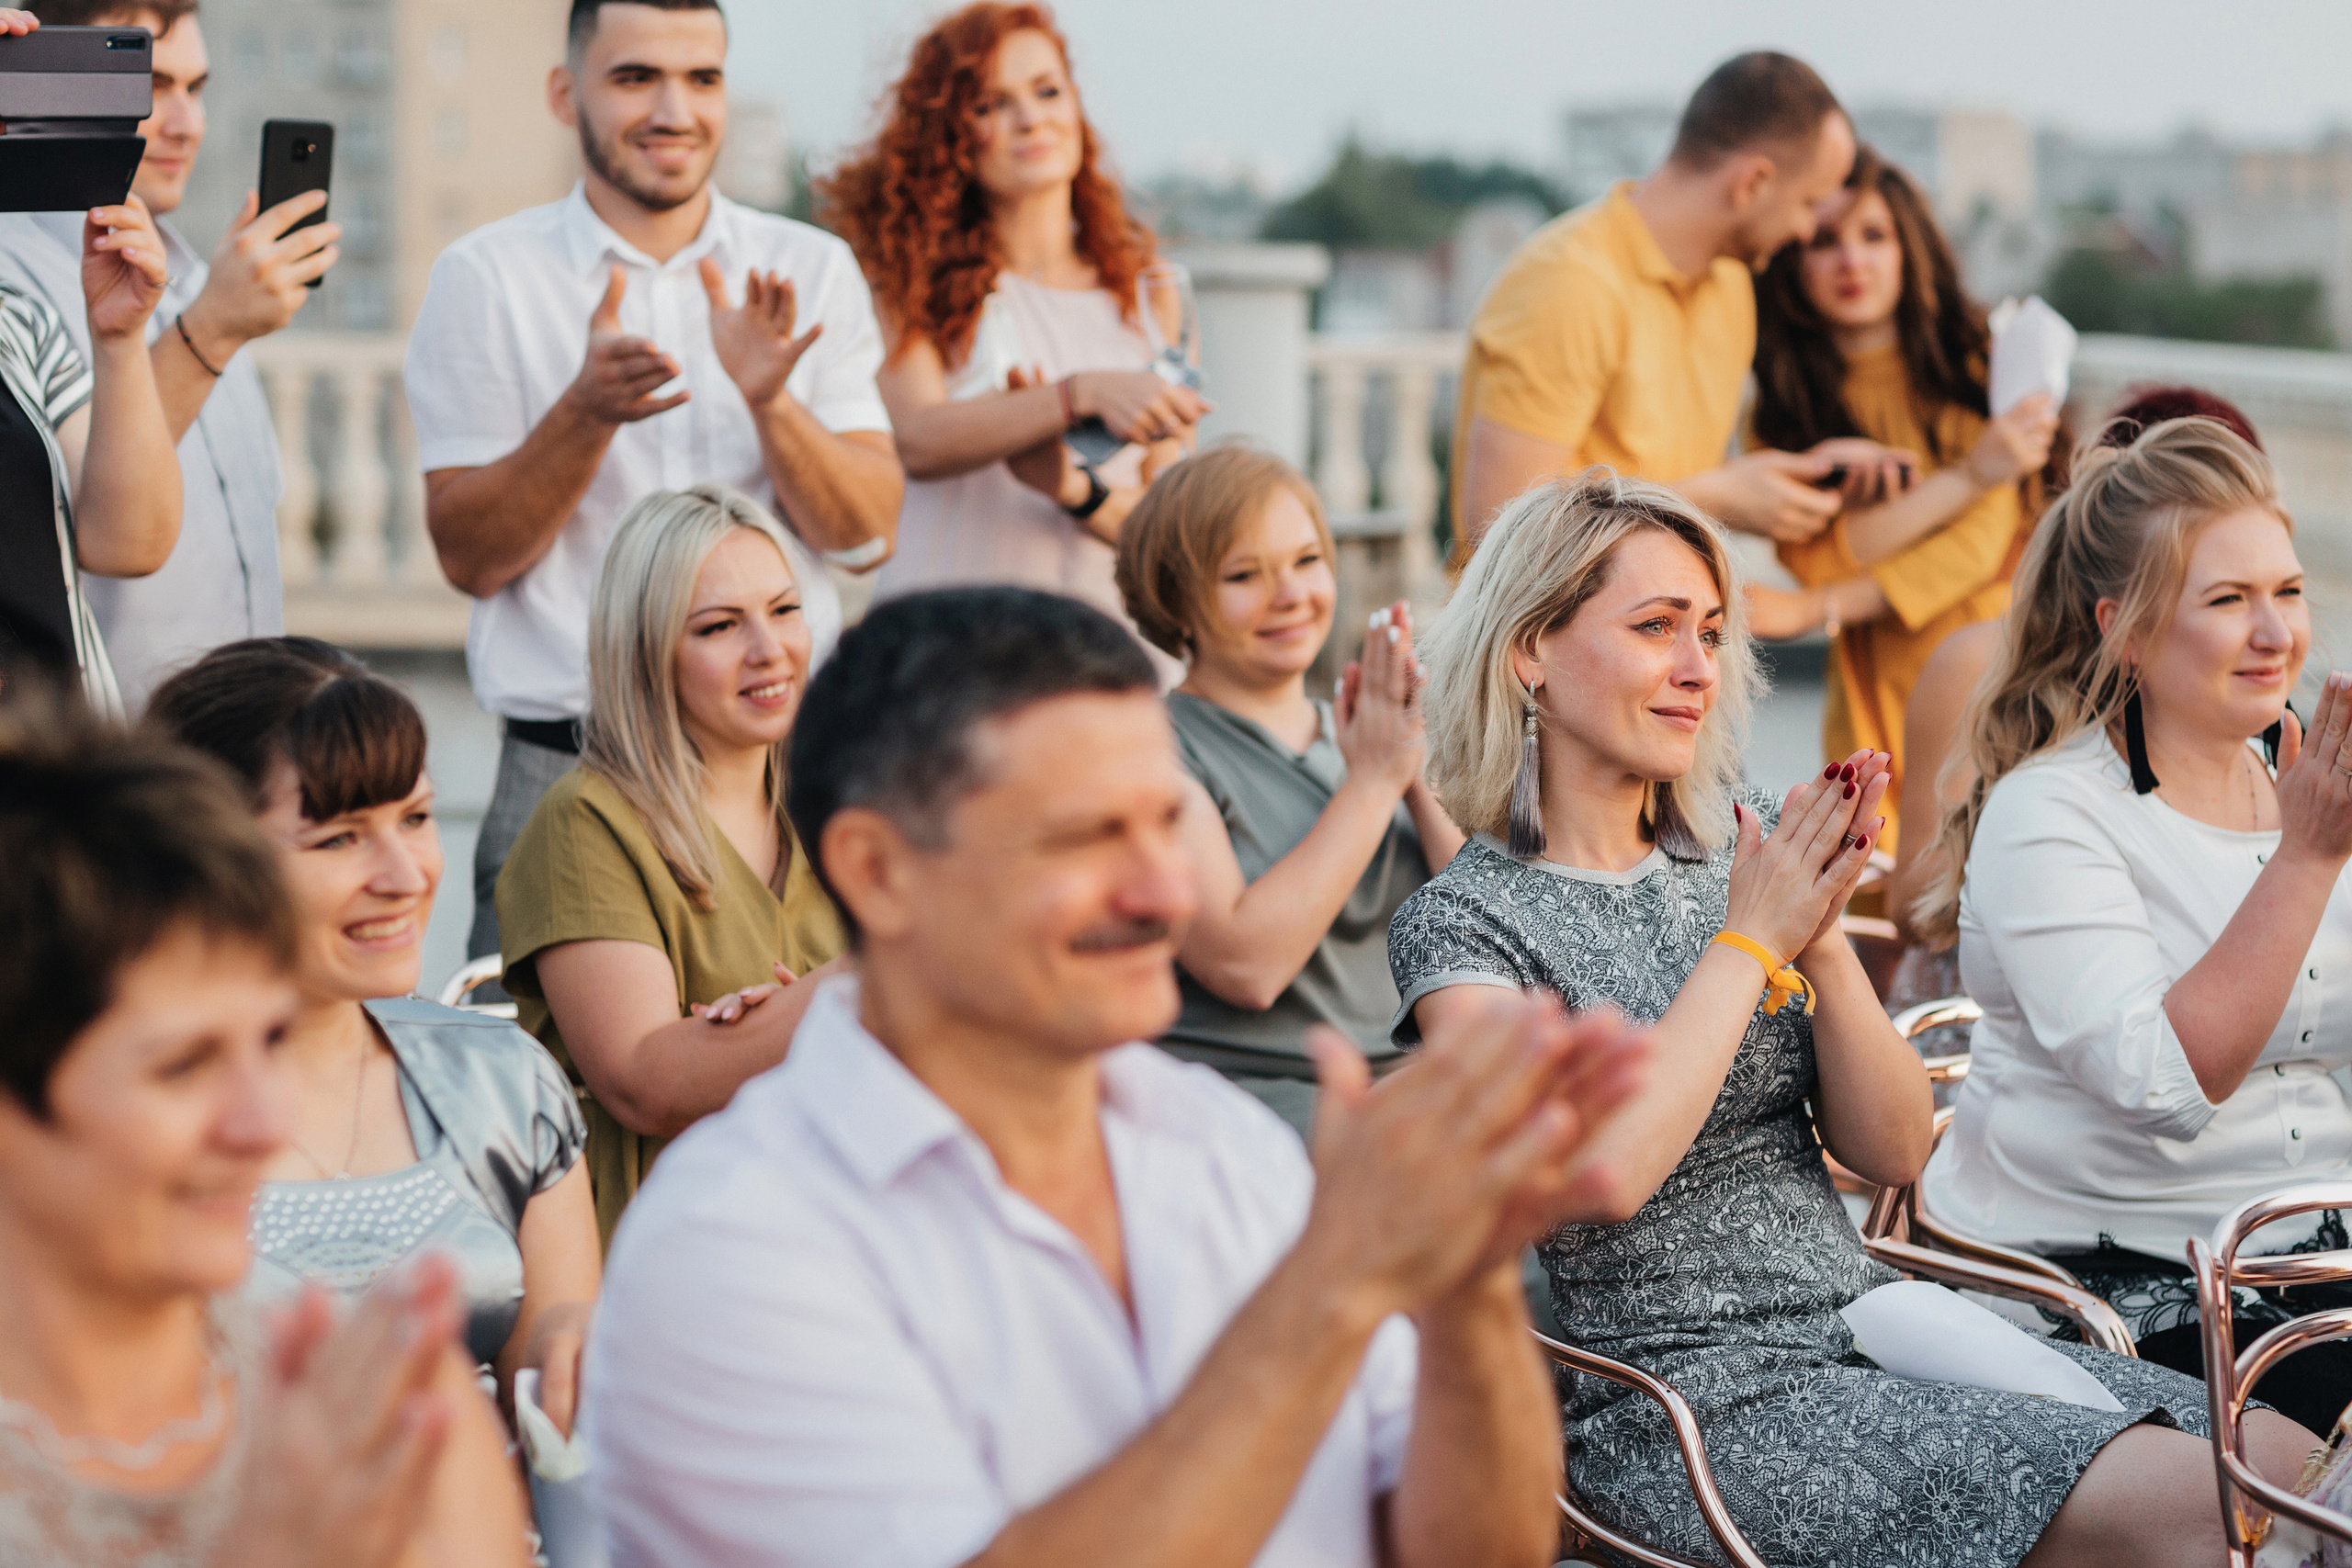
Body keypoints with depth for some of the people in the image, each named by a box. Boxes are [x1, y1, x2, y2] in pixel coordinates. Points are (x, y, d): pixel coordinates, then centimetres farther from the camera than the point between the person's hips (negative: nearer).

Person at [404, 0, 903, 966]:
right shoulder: (486, 279, 1)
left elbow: (867, 538, 1)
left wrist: (771, 400, -16)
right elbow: (470, 557, -4)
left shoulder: (813, 271, 7)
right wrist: (588, 410, -19)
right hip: (566, 770, -2)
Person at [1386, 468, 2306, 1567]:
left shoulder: (1733, 858, 11)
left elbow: (1894, 1153, 8)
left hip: (1875, 1325, 6)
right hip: (1688, 1398, -6)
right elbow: (1600, 1170, -23)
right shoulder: (1462, 922, -5)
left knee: (2289, 1463, -10)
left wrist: (1822, 938, -8)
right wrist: (1750, 940, -12)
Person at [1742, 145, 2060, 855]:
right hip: (1878, 697, 1)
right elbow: (1817, 555, -8)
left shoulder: (1975, 362, 1)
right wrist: (1965, 476, -16)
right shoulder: (1782, 407, 5)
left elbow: (1984, 539, -6)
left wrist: (1819, 608, -12)